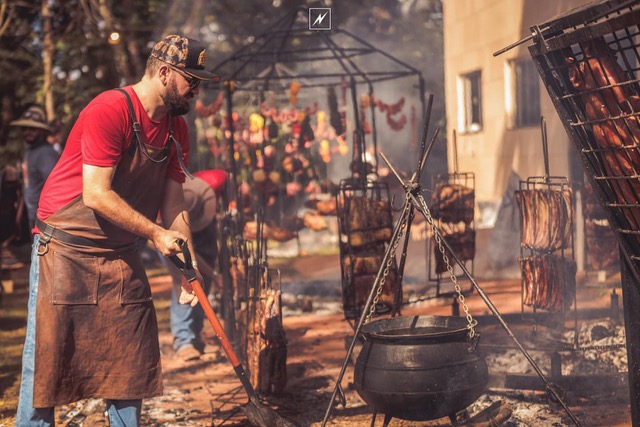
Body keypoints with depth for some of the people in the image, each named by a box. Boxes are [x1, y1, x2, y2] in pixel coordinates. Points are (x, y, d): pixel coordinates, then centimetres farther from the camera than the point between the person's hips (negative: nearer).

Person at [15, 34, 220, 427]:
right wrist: (156, 234, -18)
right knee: (47, 355, -3)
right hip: (65, 249, -7)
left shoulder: (176, 128, 5)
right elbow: (96, 194, -23)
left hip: (121, 257, 7)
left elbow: (173, 203, 7)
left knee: (132, 360, 6)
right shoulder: (109, 111, -19)